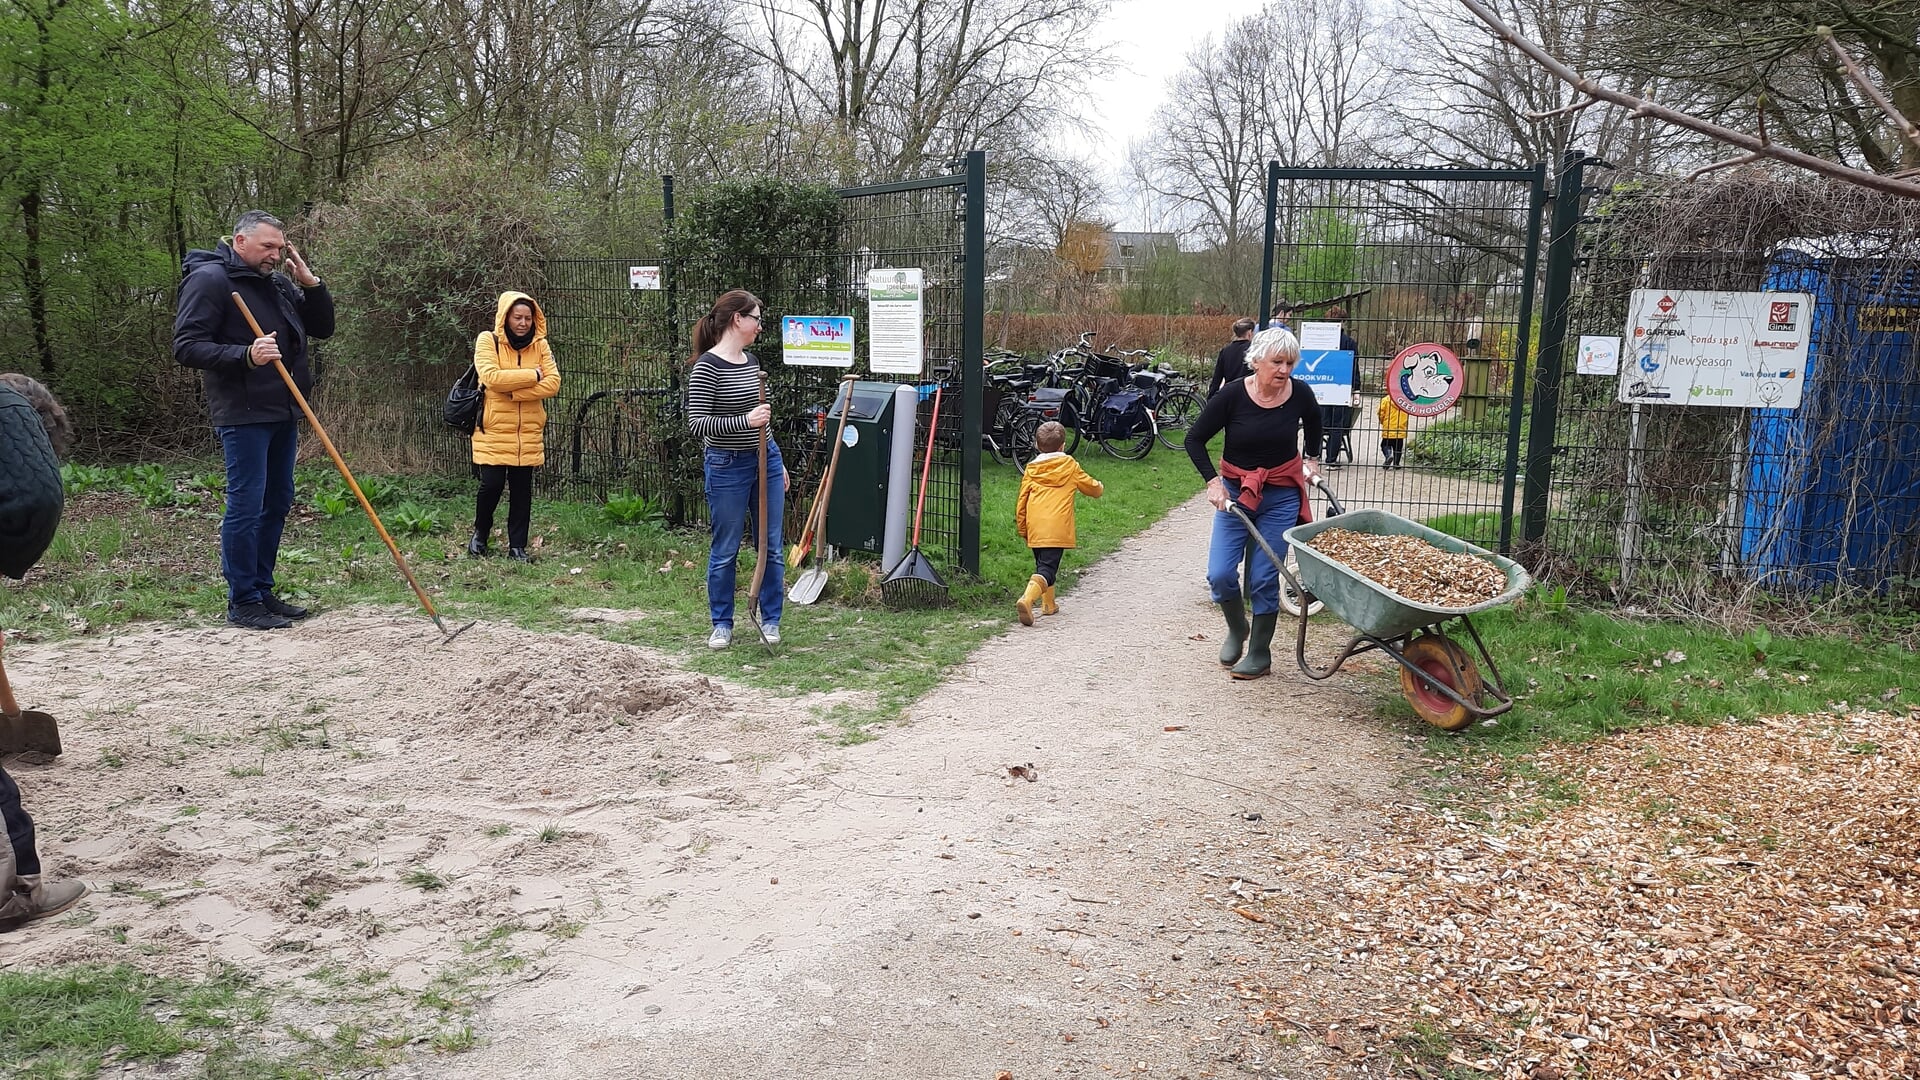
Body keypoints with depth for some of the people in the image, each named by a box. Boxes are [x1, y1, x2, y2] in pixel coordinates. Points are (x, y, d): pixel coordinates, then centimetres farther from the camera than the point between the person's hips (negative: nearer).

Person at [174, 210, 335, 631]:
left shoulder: (278, 284, 17)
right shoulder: (210, 278, -7)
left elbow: (323, 327, 18)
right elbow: (187, 347, -13)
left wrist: (309, 283, 4)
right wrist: (246, 355, -26)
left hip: (283, 411, 8)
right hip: (242, 412, -8)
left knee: (277, 502, 12)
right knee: (245, 504, -6)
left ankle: (262, 591, 22)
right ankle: (242, 602, 2)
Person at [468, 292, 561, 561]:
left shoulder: (540, 345, 6)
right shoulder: (488, 341, -4)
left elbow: (553, 383, -7)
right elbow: (491, 377, -20)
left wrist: (512, 390, -16)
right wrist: (533, 375, -14)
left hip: (528, 433, 3)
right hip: (493, 430, -3)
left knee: (522, 490, 6)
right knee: (492, 484, -5)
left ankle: (517, 547, 17)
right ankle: (480, 533, 23)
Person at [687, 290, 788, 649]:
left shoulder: (752, 361, 9)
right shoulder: (708, 366, -14)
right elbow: (696, 423, -19)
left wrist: (778, 463, 21)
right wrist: (744, 421, -29)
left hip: (766, 461, 7)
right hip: (727, 467, -7)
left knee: (771, 546, 9)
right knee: (725, 550, 5)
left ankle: (770, 620, 21)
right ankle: (722, 624, 20)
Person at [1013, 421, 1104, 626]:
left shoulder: (1031, 469, 10)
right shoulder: (1069, 465, 7)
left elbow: (1021, 501, 9)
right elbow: (1090, 486, 19)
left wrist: (1021, 528, 19)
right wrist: (1099, 487, 43)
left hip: (1035, 529, 4)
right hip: (1057, 528, -4)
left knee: (1042, 564, 22)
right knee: (1048, 568, -9)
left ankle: (1048, 605, 31)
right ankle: (1027, 599, -31)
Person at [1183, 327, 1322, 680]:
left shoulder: (1300, 394, -10)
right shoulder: (1233, 395, -17)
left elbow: (1313, 421, 16)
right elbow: (1194, 439, -6)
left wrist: (1312, 458, 16)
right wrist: (1213, 481, -14)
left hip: (1281, 496, 0)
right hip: (1235, 490, 0)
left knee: (1264, 578, -2)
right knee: (1220, 574, -6)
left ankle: (1260, 654, 15)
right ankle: (1237, 629, 24)